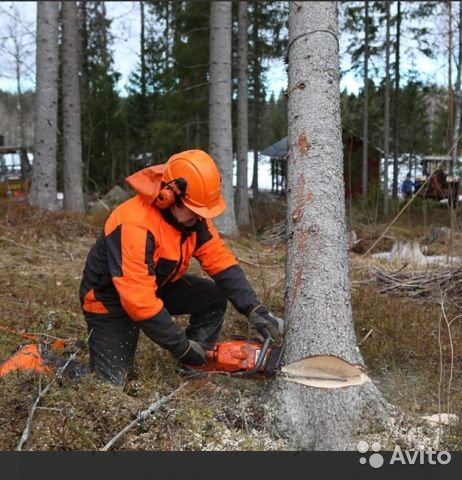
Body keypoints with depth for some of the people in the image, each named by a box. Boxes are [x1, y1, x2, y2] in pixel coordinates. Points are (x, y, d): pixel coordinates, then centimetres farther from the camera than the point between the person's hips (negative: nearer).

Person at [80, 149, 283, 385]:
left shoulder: (193, 215, -13)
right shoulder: (135, 225, -37)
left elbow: (220, 259, -11)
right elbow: (139, 301, -37)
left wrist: (253, 308, -23)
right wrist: (182, 346, -30)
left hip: (159, 286, 7)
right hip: (110, 299, -7)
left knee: (215, 296, -8)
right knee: (111, 380, -13)